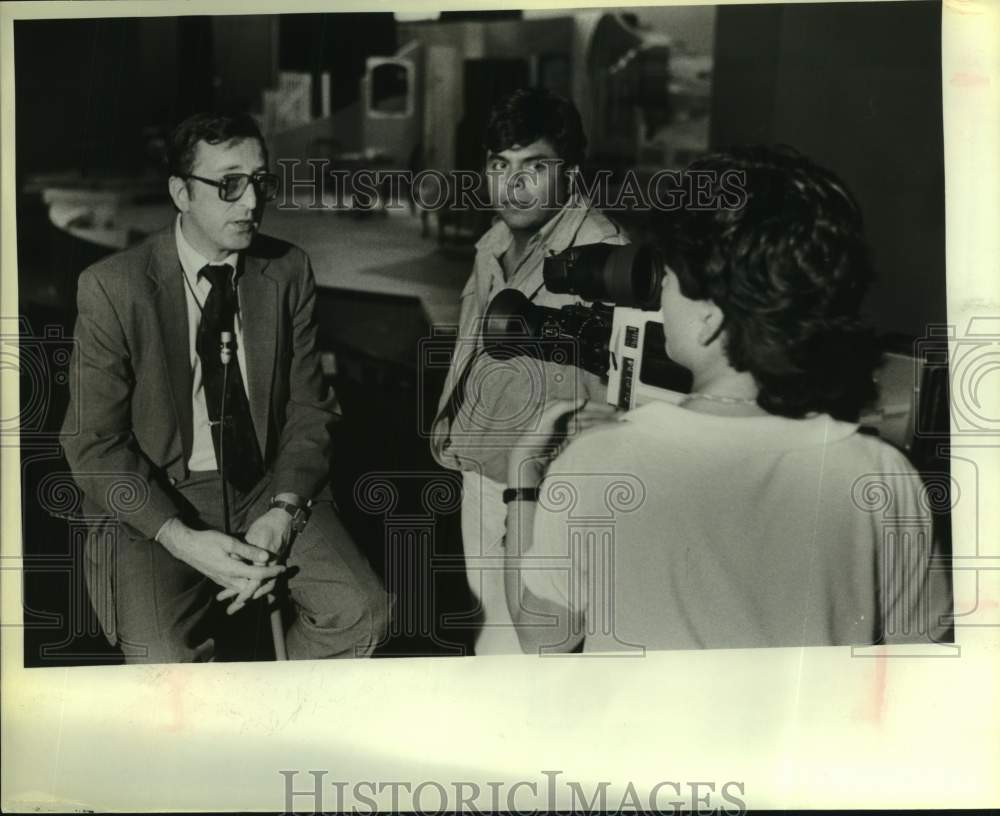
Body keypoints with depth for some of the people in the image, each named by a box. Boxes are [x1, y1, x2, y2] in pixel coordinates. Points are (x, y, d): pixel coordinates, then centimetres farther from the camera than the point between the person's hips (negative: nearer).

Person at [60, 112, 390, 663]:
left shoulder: (289, 271, 0)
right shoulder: (111, 288, -10)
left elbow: (309, 410, 5)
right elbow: (92, 444, -8)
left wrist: (283, 513, -13)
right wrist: (181, 537, -21)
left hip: (268, 489, 3)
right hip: (153, 503, -3)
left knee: (361, 613, -19)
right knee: (167, 660, -27)